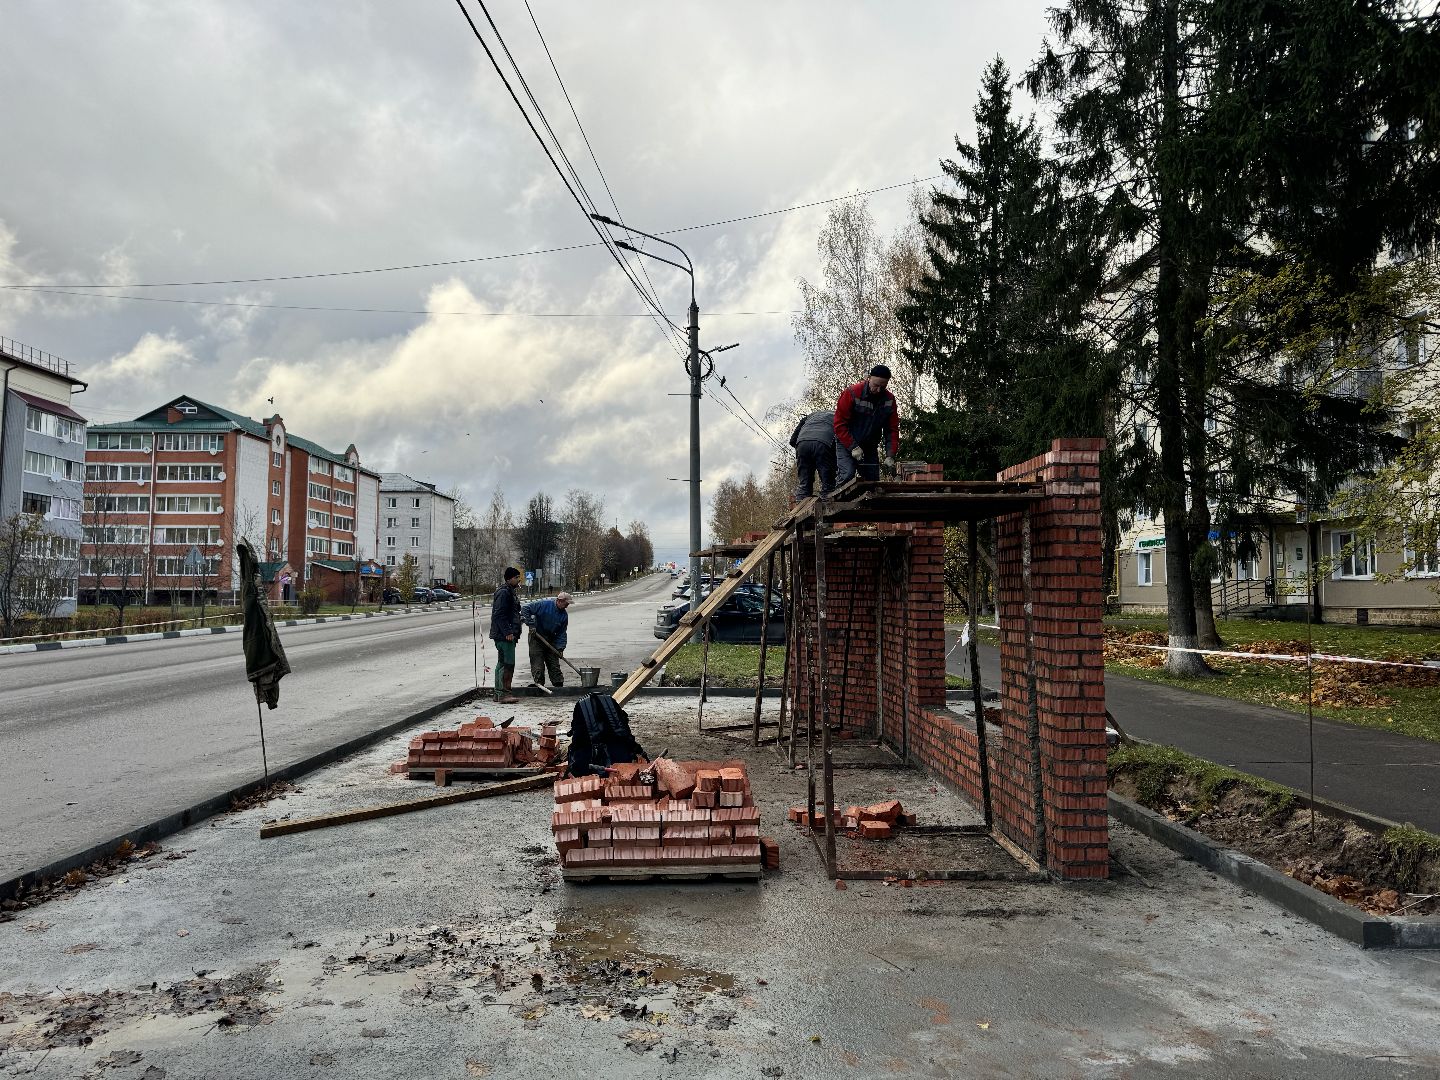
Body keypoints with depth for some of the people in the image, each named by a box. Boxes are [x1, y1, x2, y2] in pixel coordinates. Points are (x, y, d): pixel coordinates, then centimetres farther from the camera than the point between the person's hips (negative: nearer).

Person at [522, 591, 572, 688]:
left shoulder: (564, 615, 0)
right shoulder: (543, 605, -15)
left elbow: (561, 633, 3)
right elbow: (526, 608, -14)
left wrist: (560, 648, -8)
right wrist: (530, 624, -19)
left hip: (551, 640, 5)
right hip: (536, 637, -5)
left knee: (554, 663, 9)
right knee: (537, 663, -6)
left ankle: (559, 684, 16)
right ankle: (539, 684, 0)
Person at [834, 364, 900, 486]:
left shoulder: (889, 399, -5)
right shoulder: (852, 393, -18)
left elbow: (892, 429, -3)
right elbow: (840, 424, -17)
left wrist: (890, 456, -14)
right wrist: (853, 447, -22)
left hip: (870, 447, 5)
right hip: (847, 444, -5)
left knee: (873, 480, 3)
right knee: (847, 475, -21)